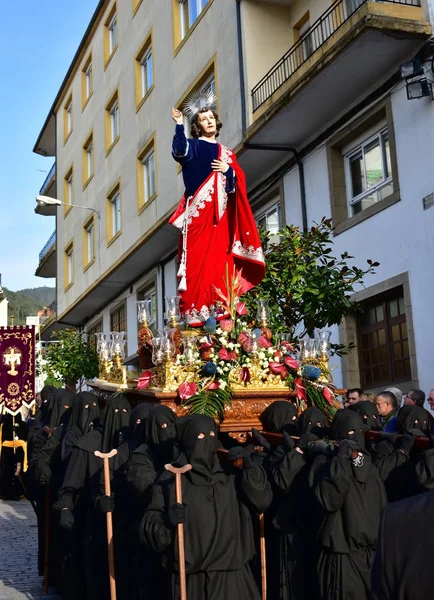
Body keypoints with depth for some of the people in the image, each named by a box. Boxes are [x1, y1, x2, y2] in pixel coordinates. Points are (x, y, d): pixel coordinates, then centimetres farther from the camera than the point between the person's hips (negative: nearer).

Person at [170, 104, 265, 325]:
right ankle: (196, 310, -14)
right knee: (199, 259, -12)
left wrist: (228, 171, -4)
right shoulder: (192, 146, 9)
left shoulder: (226, 154, 22)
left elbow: (239, 183, 15)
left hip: (220, 214, 4)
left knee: (220, 259, -1)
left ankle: (220, 309, -1)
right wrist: (179, 125, -24)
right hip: (199, 211, -4)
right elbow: (180, 152, -15)